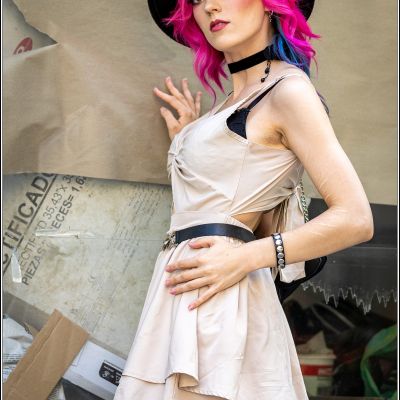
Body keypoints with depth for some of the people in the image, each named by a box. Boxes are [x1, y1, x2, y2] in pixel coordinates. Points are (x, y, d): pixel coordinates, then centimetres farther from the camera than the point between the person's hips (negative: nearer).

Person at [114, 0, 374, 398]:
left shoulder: (289, 89, -6)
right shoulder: (234, 102, 19)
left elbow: (355, 219, -13)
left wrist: (246, 258, -18)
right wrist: (187, 140, 20)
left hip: (217, 298, -8)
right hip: (182, 295, 8)